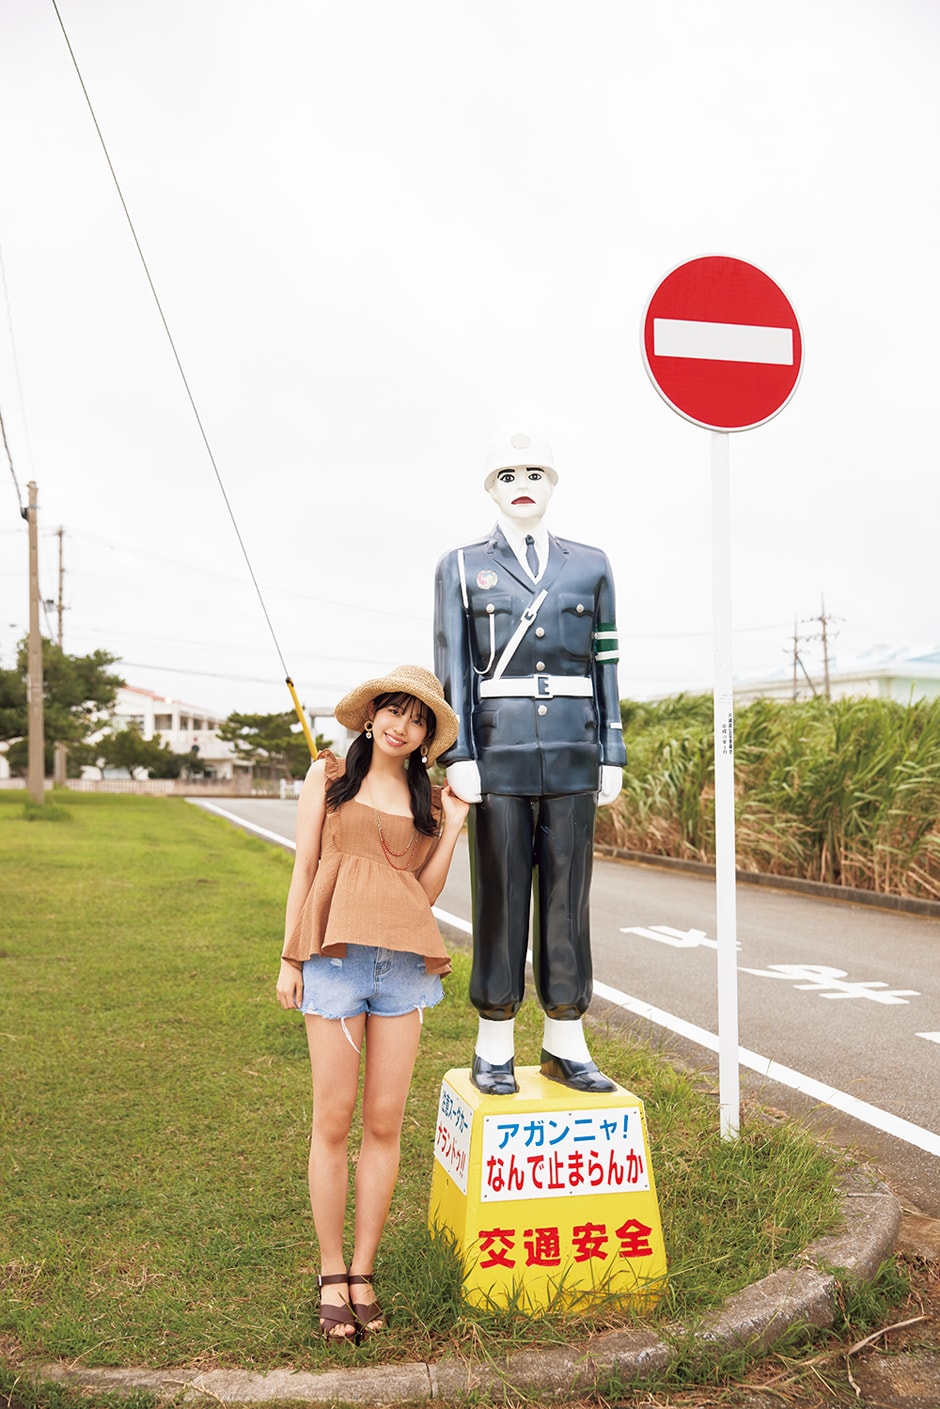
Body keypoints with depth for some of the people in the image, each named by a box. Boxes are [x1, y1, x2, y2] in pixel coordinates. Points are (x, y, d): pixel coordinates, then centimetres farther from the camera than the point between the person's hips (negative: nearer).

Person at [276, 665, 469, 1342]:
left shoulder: (429, 797, 13)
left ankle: (363, 1273, 18)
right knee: (334, 1120, 1)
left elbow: (426, 891, 10)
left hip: (404, 962, 3)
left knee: (385, 1122, 4)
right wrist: (290, 958, 2)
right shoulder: (329, 775, 7)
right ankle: (332, 1276, 15)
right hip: (336, 955, -2)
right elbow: (304, 868, 5)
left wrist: (452, 829, 1)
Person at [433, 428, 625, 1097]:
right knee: (501, 896, 1)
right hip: (498, 752, -2)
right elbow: (451, 668, -1)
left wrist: (612, 757, 4)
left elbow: (605, 666, 9)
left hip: (571, 755, 2)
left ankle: (566, 1046, 14)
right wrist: (457, 757, -10)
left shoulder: (591, 565, 11)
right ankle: (495, 1047, 12)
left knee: (567, 896, 4)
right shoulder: (461, 567, 6)